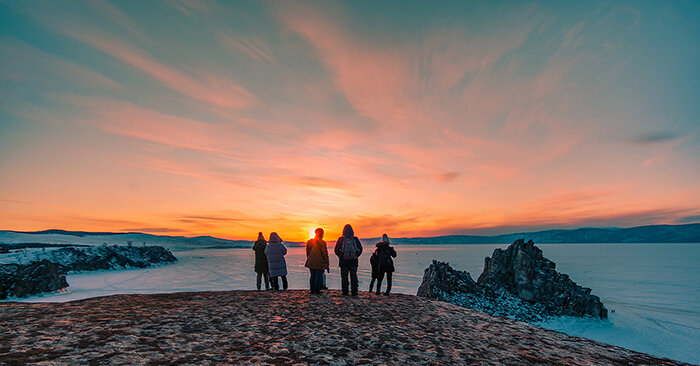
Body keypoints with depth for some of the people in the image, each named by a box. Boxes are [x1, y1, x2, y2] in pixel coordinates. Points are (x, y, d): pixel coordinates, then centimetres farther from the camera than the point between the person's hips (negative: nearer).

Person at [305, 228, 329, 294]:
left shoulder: (310, 241, 5)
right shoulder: (322, 242, -13)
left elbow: (307, 252, 12)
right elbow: (325, 254, -10)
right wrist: (327, 264, -4)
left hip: (311, 263, 6)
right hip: (319, 263, -6)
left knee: (312, 276, 14)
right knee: (318, 276, 2)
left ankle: (312, 290, 17)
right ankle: (316, 290, 4)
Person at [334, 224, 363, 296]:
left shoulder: (341, 239, -1)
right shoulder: (355, 239, 1)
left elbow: (336, 250, 0)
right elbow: (360, 249, 4)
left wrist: (340, 256, 11)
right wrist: (356, 256, 11)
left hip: (343, 261, 0)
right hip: (354, 261, 1)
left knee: (344, 277, 6)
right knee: (353, 276, 6)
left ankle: (345, 292, 7)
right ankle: (354, 292, 5)